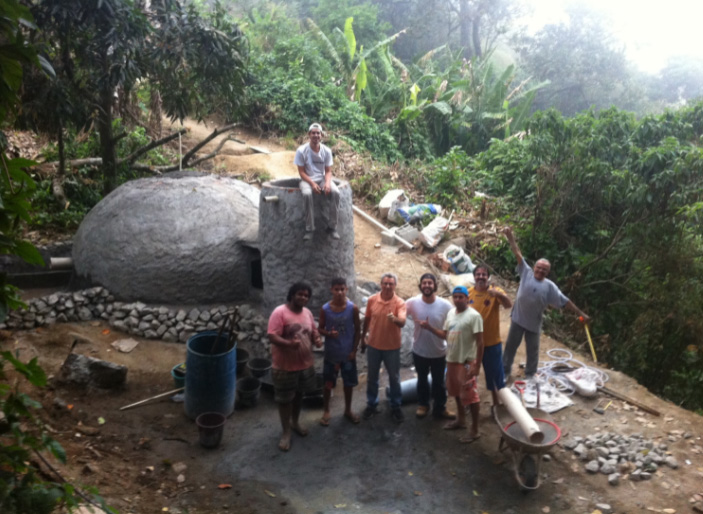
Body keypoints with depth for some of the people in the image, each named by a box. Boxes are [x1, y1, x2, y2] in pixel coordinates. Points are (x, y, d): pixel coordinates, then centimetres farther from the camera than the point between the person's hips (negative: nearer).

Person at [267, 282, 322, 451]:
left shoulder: (307, 312, 3)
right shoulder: (279, 312, -19)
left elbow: (313, 331, 15)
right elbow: (272, 337, -24)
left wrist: (317, 339, -8)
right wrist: (289, 343, -41)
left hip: (305, 363, 6)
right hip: (285, 365, -6)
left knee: (299, 394, 21)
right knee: (285, 399, 7)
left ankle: (295, 423, 42)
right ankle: (286, 432, 22)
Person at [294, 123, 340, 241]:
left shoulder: (326, 151, 0)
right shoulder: (301, 151, -8)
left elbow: (328, 171, 2)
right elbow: (301, 172, -8)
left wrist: (327, 183, -19)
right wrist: (312, 184, -22)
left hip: (322, 178, 3)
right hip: (307, 179, -3)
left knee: (335, 192, -28)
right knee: (307, 194, -37)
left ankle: (332, 227, -17)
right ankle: (309, 229, -26)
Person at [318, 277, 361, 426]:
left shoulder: (353, 308, -10)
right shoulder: (325, 309, -10)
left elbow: (357, 329, -2)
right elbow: (320, 328, 0)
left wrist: (354, 350, -5)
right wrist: (329, 333, -22)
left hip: (348, 353, 0)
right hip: (331, 353, 0)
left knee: (349, 383, 14)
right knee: (328, 383, 12)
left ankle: (348, 410, 34)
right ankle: (326, 411, 31)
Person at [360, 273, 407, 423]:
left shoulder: (400, 303, -14)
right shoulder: (372, 300, -6)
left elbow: (402, 322, -29)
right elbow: (367, 320, 6)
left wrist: (395, 319, -52)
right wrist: (363, 338, 12)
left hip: (392, 347, -2)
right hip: (374, 345, 2)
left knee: (394, 377, 12)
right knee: (372, 377, 15)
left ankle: (396, 406, 28)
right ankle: (372, 404, 32)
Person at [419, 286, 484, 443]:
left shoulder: (473, 316, -17)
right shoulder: (450, 313, 7)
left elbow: (480, 342, -18)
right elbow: (446, 335, 15)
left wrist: (477, 365, -21)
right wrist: (429, 327, 1)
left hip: (466, 362, -8)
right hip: (451, 360, 8)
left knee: (470, 395, -2)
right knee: (456, 392, 22)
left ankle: (475, 430, 8)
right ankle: (461, 420, 40)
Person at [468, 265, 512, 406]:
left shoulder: (495, 291, -13)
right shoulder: (468, 293, -5)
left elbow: (509, 305, -31)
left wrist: (499, 294, -51)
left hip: (491, 342, -2)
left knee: (494, 373, 13)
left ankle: (496, 402, 34)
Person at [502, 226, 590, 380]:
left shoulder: (549, 286, -6)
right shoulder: (526, 273, -5)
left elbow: (565, 302, -2)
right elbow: (518, 254, -9)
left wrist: (580, 313, -3)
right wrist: (511, 239, -16)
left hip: (534, 323, 0)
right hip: (517, 319, 0)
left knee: (532, 350, 14)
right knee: (511, 345, 11)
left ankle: (530, 374, 32)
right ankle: (505, 371, 26)